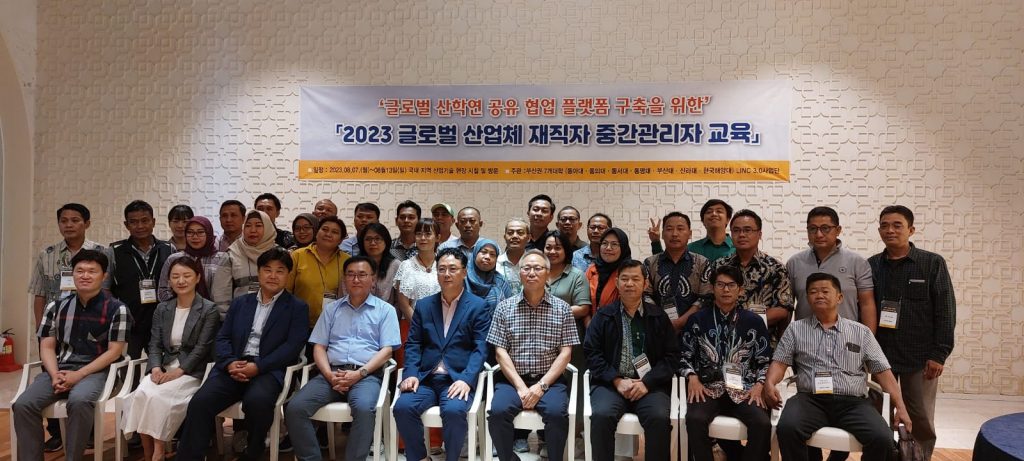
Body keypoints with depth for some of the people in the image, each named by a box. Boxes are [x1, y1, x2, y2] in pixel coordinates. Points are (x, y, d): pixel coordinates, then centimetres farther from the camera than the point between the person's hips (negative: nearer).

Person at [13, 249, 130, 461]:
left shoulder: (117, 309, -1)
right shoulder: (56, 307, 13)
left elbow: (114, 352, -5)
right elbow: (47, 347, 11)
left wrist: (79, 375, -14)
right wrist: (55, 375, -9)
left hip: (94, 371, -4)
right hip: (58, 369, 5)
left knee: (79, 401, -35)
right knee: (23, 405, -21)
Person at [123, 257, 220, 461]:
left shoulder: (209, 310, -2)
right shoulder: (162, 309, 14)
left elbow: (202, 348, -9)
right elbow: (155, 344, 9)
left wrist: (178, 371, -19)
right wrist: (156, 368, -11)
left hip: (192, 372, -4)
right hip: (165, 368, 4)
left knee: (158, 396, -30)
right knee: (142, 393, -26)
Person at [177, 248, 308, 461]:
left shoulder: (298, 307, 9)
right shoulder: (240, 302, 22)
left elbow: (292, 346, -4)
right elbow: (222, 337, 15)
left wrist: (257, 367, -16)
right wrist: (230, 363, -8)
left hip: (268, 370, -4)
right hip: (233, 368, 4)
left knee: (257, 401, -35)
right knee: (199, 402, -24)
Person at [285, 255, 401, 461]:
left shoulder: (385, 310, 10)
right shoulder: (332, 309, 21)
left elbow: (386, 350, 1)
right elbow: (319, 347, 14)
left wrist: (359, 373, -13)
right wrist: (329, 375, -6)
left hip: (366, 374, -3)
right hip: (331, 373, 3)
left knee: (364, 408, -36)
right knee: (295, 407, -22)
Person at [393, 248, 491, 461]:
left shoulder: (478, 306, 5)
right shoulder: (423, 305, 16)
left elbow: (480, 348, -3)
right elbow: (413, 344, 11)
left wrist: (466, 379, -18)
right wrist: (411, 373, -7)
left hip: (458, 379, -3)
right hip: (425, 378, 3)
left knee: (454, 411, -32)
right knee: (402, 407, -25)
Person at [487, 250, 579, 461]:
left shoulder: (562, 309, 5)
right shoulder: (504, 307, 6)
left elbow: (565, 352, 1)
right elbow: (500, 351, 1)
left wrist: (541, 385, -11)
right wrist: (520, 386, -10)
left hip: (549, 379, 0)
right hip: (513, 378, 1)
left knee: (557, 413, -28)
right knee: (498, 411, -26)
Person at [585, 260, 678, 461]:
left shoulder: (659, 317, 11)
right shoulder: (603, 316, 10)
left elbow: (671, 355, 5)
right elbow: (592, 353, 3)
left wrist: (647, 382, -10)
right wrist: (617, 380, -11)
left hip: (649, 384, 0)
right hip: (610, 383, 0)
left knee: (660, 418, -28)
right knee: (602, 415, -29)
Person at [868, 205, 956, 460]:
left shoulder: (933, 264, -1)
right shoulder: (870, 266, 5)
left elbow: (945, 312, -3)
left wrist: (939, 354, -8)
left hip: (920, 357, -2)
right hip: (879, 355, 2)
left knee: (921, 421, 7)